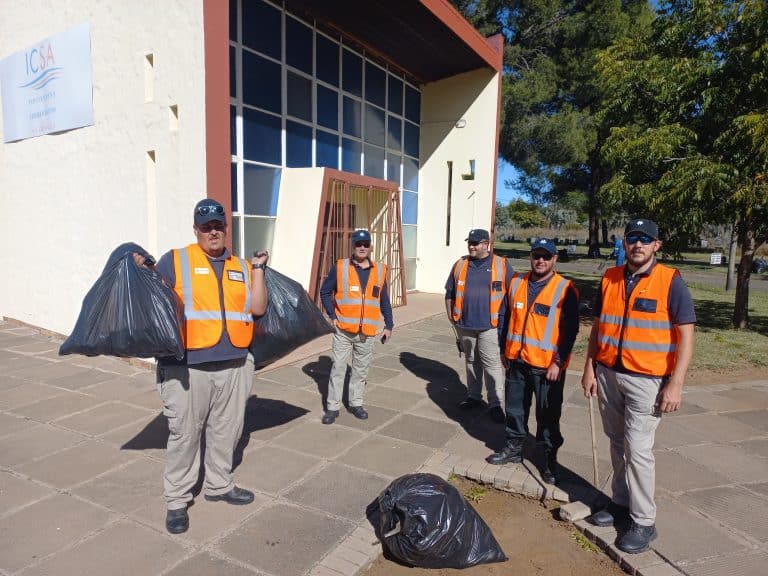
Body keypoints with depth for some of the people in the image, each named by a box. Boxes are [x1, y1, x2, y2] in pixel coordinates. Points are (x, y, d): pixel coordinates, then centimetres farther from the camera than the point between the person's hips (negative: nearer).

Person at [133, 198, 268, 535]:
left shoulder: (241, 267, 11)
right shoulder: (175, 260, 1)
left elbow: (258, 308, 2)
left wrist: (258, 269, 0)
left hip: (234, 365, 4)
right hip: (187, 367, -4)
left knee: (226, 431, 16)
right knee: (184, 434, 5)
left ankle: (219, 485, 36)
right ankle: (177, 500, 24)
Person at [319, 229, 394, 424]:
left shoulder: (379, 270, 4)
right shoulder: (340, 267, -3)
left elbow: (384, 301, 9)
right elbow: (325, 292, 3)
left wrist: (388, 325, 9)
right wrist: (332, 315, -5)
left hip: (367, 331, 2)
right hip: (343, 329, -2)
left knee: (361, 369, 12)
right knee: (338, 368, 2)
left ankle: (356, 403, 28)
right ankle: (333, 407, 13)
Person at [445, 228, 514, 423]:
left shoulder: (501, 265, -2)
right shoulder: (460, 265, 7)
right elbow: (449, 293, 12)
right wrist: (450, 315, 7)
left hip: (490, 325, -3)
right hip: (465, 324, 4)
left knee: (491, 364, -3)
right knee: (471, 361, 16)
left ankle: (495, 404, 5)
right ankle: (474, 396, 30)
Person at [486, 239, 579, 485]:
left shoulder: (565, 289, -9)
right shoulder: (517, 283, 6)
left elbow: (571, 329, -10)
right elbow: (507, 318, 13)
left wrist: (558, 362, -13)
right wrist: (505, 351, 14)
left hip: (547, 366, -4)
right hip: (517, 361, 5)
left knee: (548, 415, 8)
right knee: (515, 407, 16)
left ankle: (550, 458, 25)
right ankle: (514, 448, 33)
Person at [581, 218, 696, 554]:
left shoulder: (670, 282, -8)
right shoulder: (610, 279, 6)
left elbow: (686, 336, -9)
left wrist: (675, 384, -14)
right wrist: (589, 369, 6)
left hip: (646, 380, -5)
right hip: (608, 374, 5)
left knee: (638, 449, -3)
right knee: (617, 444, 15)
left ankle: (643, 522, 13)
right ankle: (621, 504, 30)